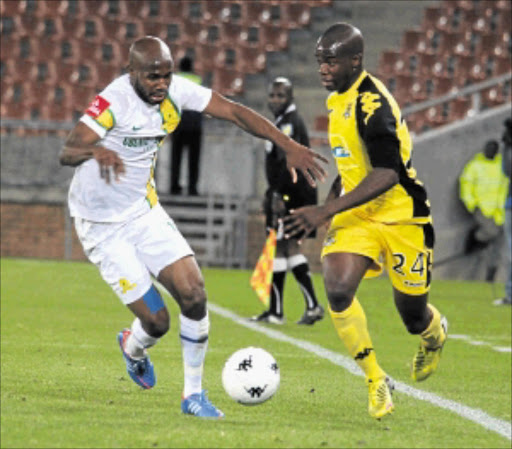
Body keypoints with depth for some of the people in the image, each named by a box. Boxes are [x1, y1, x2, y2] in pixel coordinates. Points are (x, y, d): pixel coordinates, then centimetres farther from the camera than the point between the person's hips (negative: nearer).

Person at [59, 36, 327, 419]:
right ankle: (133, 347, 31)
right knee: (156, 322, -8)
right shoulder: (113, 102, -25)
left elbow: (234, 112, -5)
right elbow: (67, 152, -35)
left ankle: (194, 394, 8)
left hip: (144, 212, 6)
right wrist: (96, 151, -59)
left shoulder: (176, 91, -8)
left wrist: (290, 147, -13)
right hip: (102, 225, -6)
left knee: (194, 295, -10)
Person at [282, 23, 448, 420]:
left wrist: (327, 211, -35)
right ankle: (376, 382, -6)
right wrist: (326, 208, 16)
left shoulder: (372, 104, -22)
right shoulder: (339, 100, 7)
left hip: (401, 218, -7)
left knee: (413, 317, 5)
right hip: (357, 217, 7)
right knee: (337, 290, -19)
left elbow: (387, 174, -31)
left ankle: (436, 333, 45)